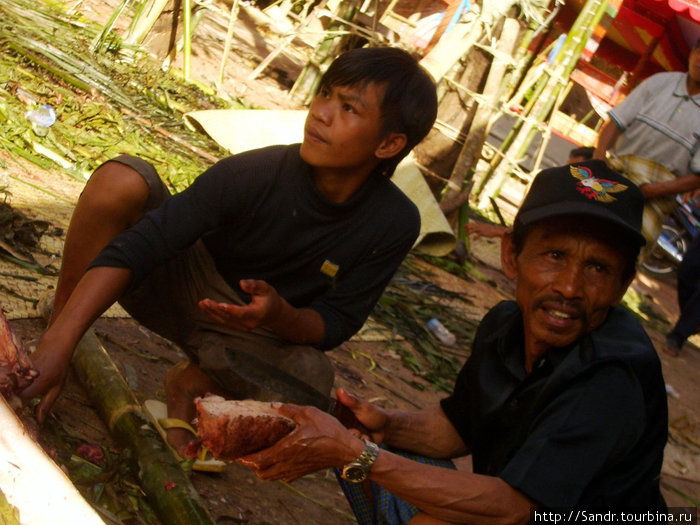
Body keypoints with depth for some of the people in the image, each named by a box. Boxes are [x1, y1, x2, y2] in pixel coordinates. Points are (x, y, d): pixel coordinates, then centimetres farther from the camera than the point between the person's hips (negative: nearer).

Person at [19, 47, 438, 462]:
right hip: (179, 285, -1)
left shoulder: (395, 224, -20)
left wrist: (280, 316, -37)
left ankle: (193, 382, -3)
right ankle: (53, 325, -11)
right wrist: (58, 343, -40)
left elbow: (336, 323, -12)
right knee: (121, 179, -28)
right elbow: (136, 247, -31)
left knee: (311, 375, -35)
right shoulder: (255, 174, -25)